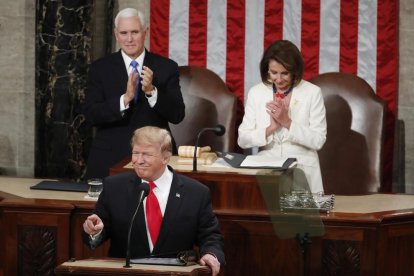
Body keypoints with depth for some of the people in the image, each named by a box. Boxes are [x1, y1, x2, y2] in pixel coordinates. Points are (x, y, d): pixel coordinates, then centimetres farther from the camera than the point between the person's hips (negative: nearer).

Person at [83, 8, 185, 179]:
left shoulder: (167, 67, 1)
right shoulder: (100, 68, 2)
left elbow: (177, 115, -6)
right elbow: (90, 115, -8)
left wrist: (151, 91, -22)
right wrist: (125, 98, -22)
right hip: (110, 159, 0)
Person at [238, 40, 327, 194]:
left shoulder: (312, 93, 0)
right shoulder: (256, 93, 6)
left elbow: (318, 141, -4)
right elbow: (242, 140, 2)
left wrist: (287, 122, -14)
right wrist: (271, 128, -13)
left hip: (303, 172, -1)